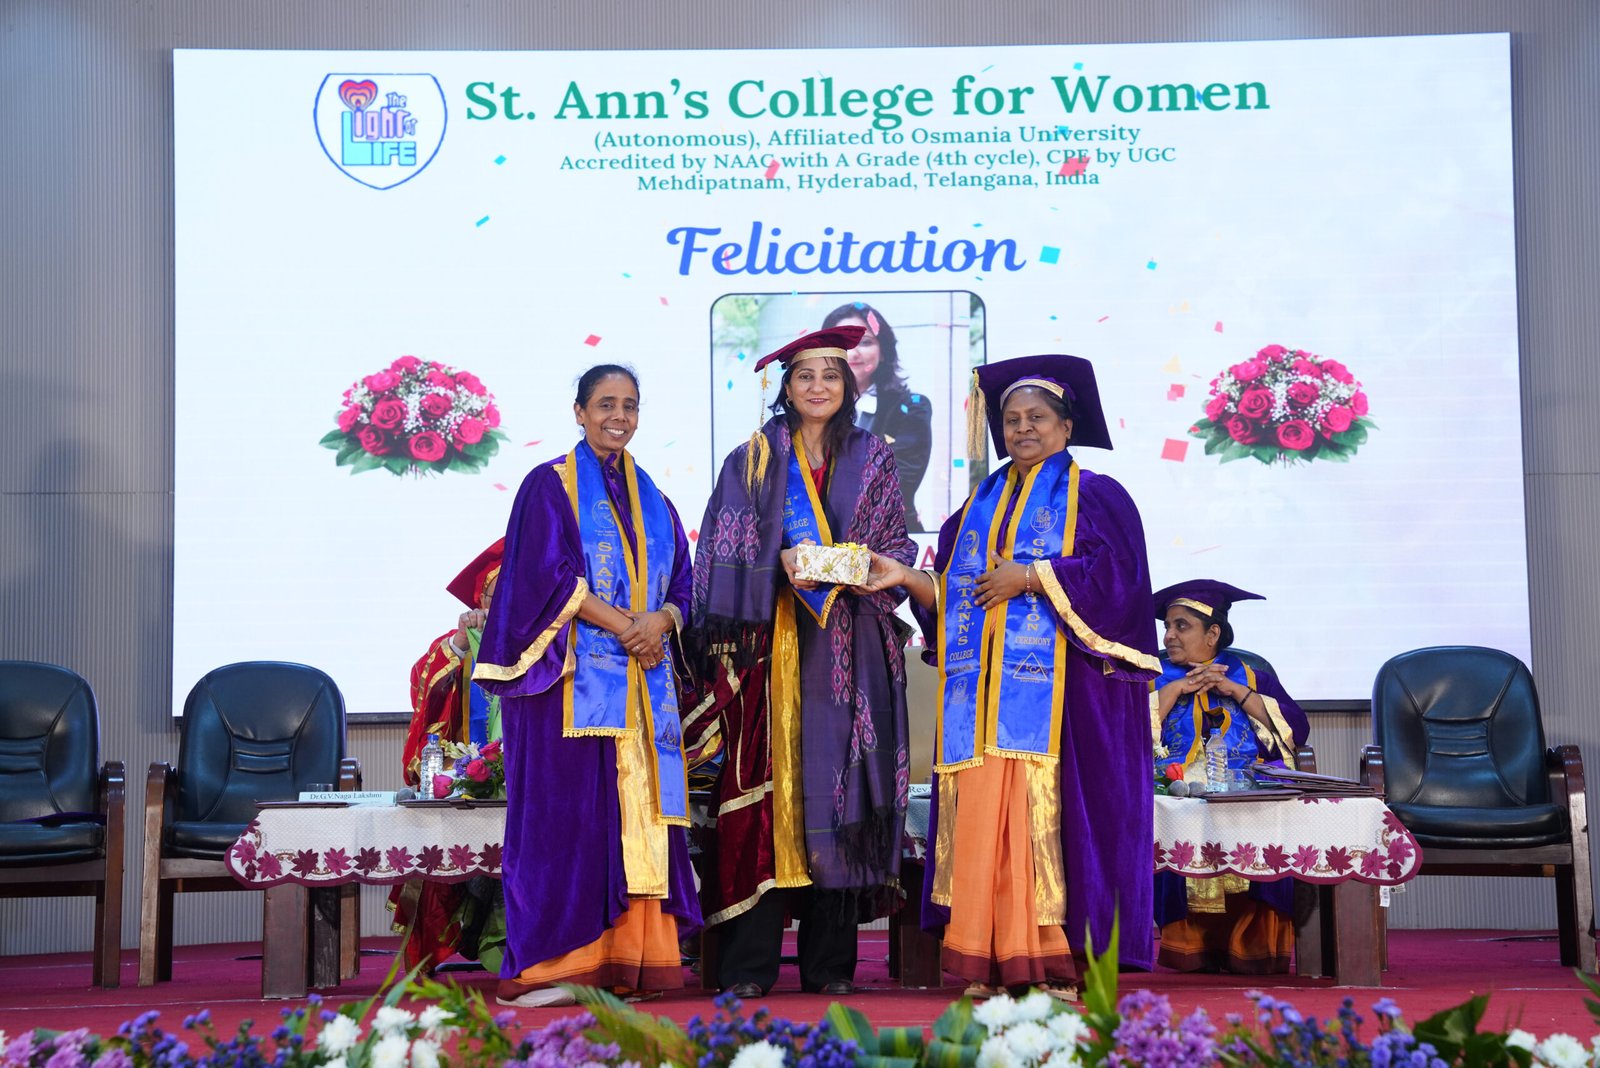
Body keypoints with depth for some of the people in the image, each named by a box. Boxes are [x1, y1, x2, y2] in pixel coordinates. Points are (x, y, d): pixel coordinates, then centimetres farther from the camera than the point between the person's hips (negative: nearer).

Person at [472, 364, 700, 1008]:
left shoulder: (653, 502, 20)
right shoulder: (549, 486, 4)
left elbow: (681, 586, 14)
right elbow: (551, 577, -8)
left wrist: (661, 620, -8)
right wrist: (626, 626, -14)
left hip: (642, 685, 5)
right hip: (572, 678, -5)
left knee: (639, 816, -1)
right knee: (567, 816, -9)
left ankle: (628, 964, 1)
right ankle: (551, 967, -7)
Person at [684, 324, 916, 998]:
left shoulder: (874, 460, 13)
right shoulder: (753, 460, 8)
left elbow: (898, 543, 11)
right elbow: (728, 552, 3)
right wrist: (780, 565, -15)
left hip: (850, 647, 2)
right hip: (772, 644, -1)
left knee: (837, 784, -1)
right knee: (765, 785, -7)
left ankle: (830, 962, 5)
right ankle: (748, 963, -4)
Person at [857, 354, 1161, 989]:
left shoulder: (1094, 496, 6)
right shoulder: (981, 504, 22)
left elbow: (1115, 573, -9)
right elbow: (951, 593, 19)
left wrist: (1029, 576, -12)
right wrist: (906, 577, 1)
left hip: (1060, 688, -5)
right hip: (985, 691, 5)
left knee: (1051, 812, -12)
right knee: (983, 815, -3)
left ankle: (1058, 961, -9)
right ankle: (995, 961, -2)